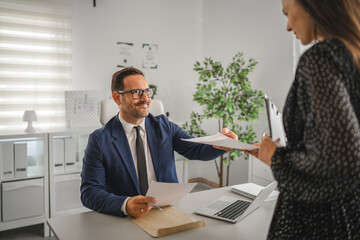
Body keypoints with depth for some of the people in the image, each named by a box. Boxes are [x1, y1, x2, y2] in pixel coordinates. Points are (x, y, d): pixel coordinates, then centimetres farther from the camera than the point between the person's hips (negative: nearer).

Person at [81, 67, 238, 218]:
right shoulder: (99, 140, -4)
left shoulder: (163, 126, 7)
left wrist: (221, 144, -24)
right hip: (126, 220, -1)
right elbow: (89, 192, -10)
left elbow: (196, 150, -2)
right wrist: (125, 205, -28)